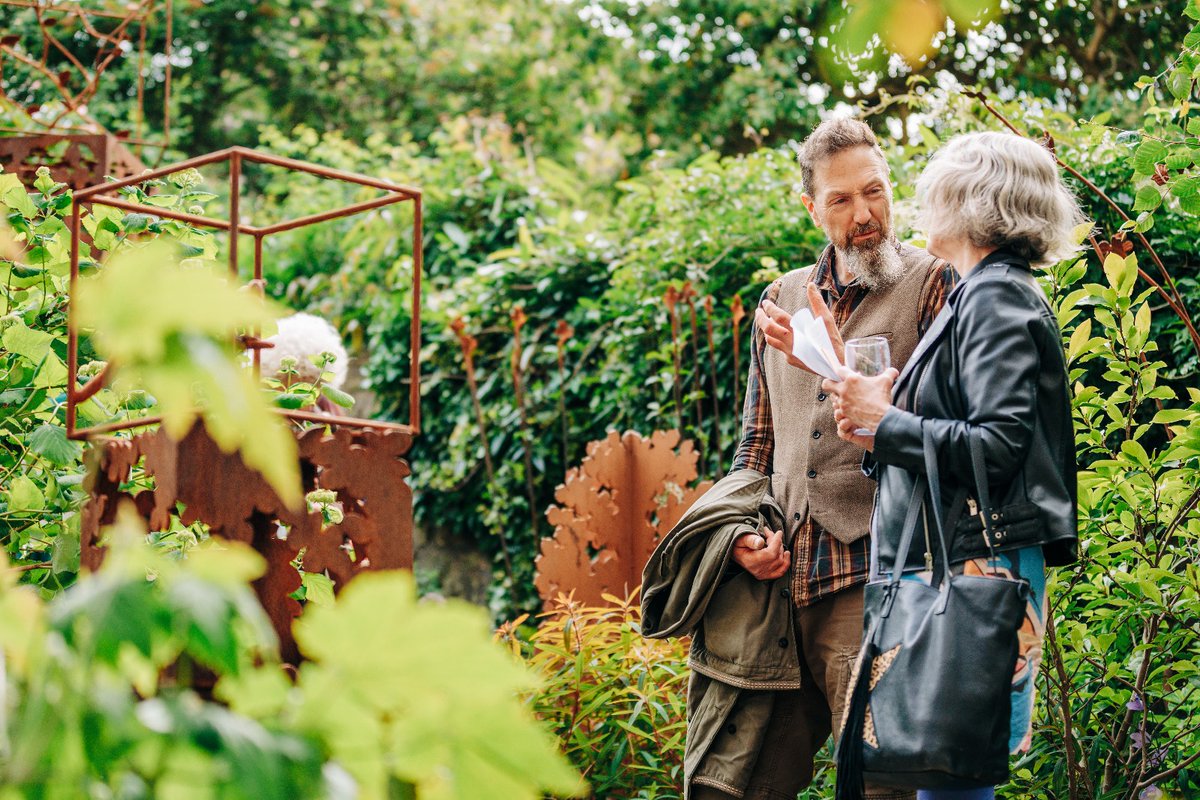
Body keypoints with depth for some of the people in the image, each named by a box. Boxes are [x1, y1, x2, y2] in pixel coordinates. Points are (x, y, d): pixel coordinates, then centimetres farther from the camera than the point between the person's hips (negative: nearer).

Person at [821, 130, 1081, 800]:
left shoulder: (994, 296, -8)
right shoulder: (986, 293, 21)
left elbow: (998, 445, -19)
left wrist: (885, 419, -10)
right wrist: (882, 436, 9)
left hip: (976, 570, -10)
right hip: (956, 570, 10)